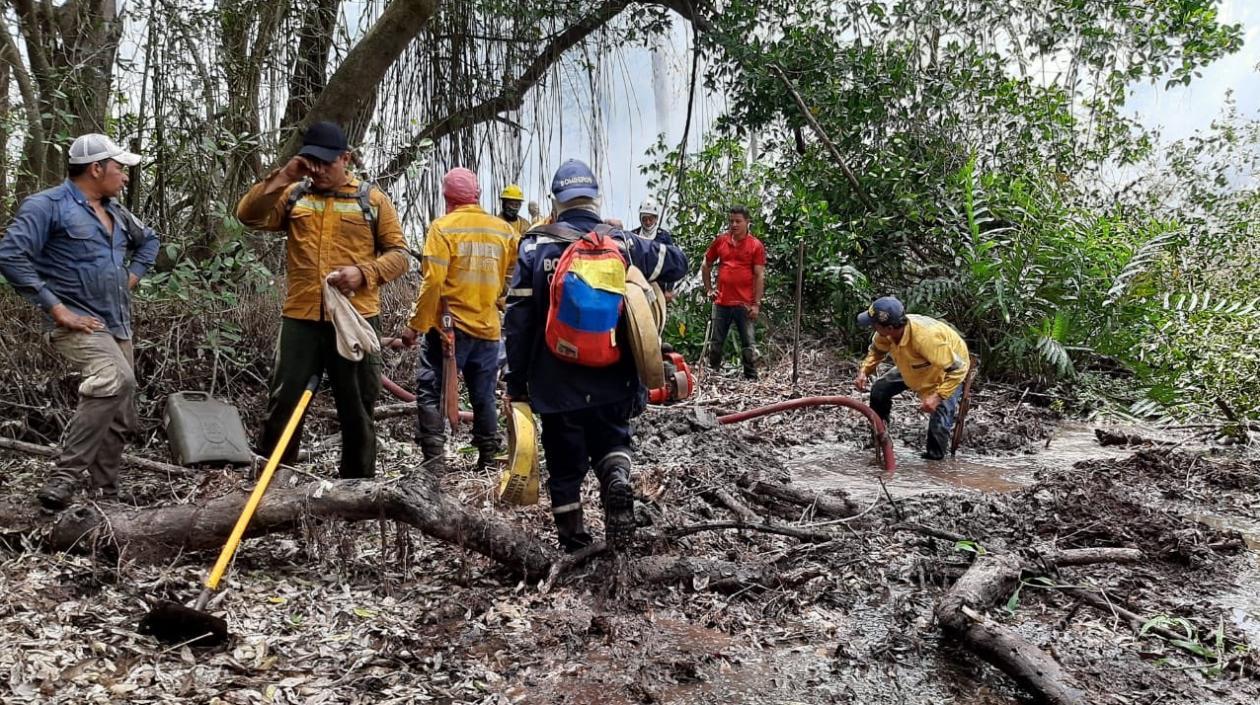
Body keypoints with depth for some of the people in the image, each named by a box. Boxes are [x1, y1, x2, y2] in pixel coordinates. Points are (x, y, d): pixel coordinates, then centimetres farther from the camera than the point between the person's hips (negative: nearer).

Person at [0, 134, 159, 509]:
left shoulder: (115, 211, 16)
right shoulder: (47, 205, -8)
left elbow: (148, 240, 35)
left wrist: (132, 276, 17)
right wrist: (58, 309, -21)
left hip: (117, 325, 9)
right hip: (78, 324, -8)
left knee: (118, 415, 9)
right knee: (116, 380, -33)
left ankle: (105, 491, 23)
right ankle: (63, 478, -27)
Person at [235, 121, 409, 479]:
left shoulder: (373, 199, 5)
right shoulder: (293, 195, 11)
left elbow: (399, 254, 3)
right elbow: (249, 216, -2)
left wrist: (364, 272, -14)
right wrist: (281, 179, -10)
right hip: (300, 319, 1)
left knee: (358, 410, 8)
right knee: (283, 403, 4)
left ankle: (358, 484, 21)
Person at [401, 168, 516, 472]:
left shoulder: (443, 227, -8)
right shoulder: (503, 230, 5)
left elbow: (432, 282, -14)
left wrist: (415, 326, -8)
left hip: (448, 327, -4)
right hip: (489, 329, 5)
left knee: (429, 393, 4)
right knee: (483, 397, 14)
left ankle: (434, 461, -3)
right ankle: (488, 461, 20)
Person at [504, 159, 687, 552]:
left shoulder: (535, 248, -6)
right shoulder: (624, 244, 0)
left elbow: (518, 321, -5)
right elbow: (678, 263, 15)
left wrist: (516, 381, 2)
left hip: (557, 383, -1)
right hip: (613, 381, 2)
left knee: (565, 464, 11)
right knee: (612, 441, 22)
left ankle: (573, 544, 16)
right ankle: (618, 480, -9)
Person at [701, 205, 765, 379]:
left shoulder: (756, 245, -3)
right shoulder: (720, 241, 7)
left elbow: (759, 276, -6)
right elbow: (706, 265, 19)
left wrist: (756, 304, -11)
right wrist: (708, 289, 11)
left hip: (744, 304, -3)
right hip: (721, 302, 3)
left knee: (748, 343, 0)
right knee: (716, 342, 11)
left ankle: (751, 378, 8)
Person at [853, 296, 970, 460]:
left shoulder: (926, 337, -46)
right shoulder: (886, 333, -25)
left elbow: (957, 368, -40)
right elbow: (876, 350, -1)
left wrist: (938, 396, -46)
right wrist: (864, 371, -17)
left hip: (951, 368, -7)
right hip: (917, 368, 7)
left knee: (940, 420, -19)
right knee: (879, 390, 1)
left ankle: (934, 459, 6)